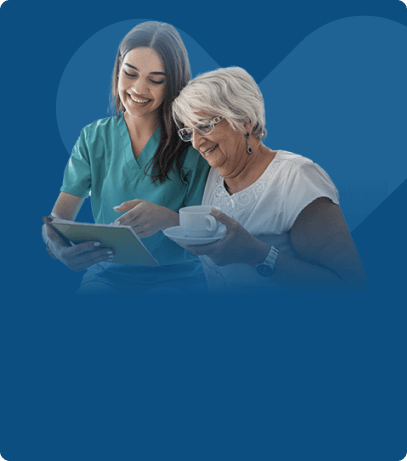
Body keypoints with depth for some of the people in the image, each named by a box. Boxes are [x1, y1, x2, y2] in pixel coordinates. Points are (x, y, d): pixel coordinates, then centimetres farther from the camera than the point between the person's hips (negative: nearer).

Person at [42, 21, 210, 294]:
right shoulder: (94, 138, 4)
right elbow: (59, 216, -3)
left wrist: (168, 219, -32)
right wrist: (56, 245, -30)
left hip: (175, 276, -2)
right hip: (107, 273, 2)